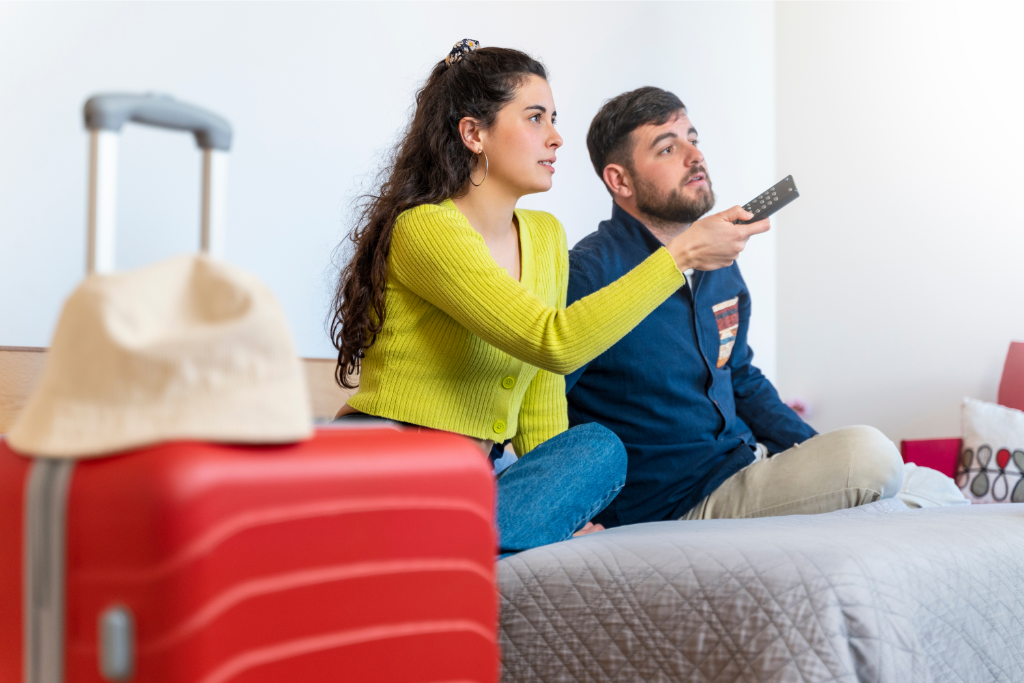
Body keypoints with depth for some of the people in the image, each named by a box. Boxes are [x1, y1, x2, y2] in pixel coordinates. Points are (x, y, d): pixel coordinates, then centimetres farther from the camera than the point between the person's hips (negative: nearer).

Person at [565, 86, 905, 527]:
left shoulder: (720, 267, 12)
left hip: (748, 466, 9)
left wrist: (820, 455, 12)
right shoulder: (592, 273, -16)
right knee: (871, 456, -24)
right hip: (676, 503, -9)